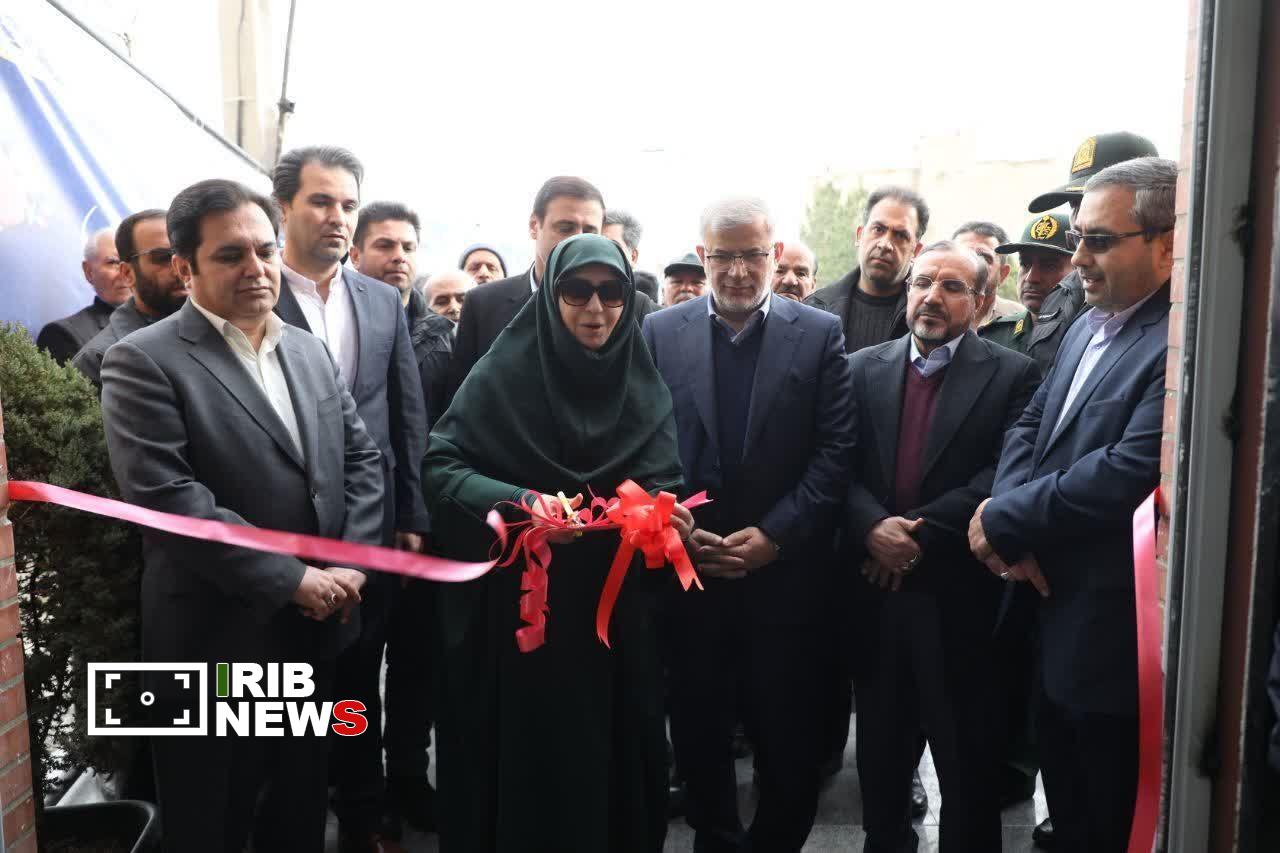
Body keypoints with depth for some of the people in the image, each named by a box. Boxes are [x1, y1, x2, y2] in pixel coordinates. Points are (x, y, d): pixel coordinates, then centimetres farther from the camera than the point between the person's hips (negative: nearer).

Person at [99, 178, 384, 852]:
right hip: (217, 643, -5)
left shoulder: (308, 350, 9)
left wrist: (352, 564, -7)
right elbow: (167, 498, -22)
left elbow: (362, 457, 8)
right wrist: (293, 579, -20)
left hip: (315, 631, 6)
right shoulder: (144, 361, -12)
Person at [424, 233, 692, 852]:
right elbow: (439, 465, -10)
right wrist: (523, 505, -25)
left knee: (609, 755, 12)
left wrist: (667, 515, -17)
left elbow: (661, 482, 6)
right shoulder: (506, 371, -6)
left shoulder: (643, 385, 5)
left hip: (614, 613, 3)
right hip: (517, 609, -3)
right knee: (522, 754, 6)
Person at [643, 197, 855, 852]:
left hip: (785, 571, -1)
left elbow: (835, 450, -4)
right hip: (688, 567, 1)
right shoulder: (660, 332, 4)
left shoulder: (820, 333, 1)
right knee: (698, 726, 13)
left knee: (789, 733, 10)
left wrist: (775, 535, -12)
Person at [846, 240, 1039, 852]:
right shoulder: (863, 368, 7)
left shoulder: (1013, 375, -3)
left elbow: (1003, 475, -13)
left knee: (965, 750, 10)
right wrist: (873, 527, -17)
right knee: (880, 739, 19)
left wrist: (919, 532, -18)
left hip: (959, 592, -3)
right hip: (875, 585, 4)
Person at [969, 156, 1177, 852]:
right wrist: (1014, 527, -10)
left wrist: (1003, 520, -17)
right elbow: (1030, 425, 9)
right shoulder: (1088, 328, 10)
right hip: (1053, 620, 8)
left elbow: (1128, 474, -30)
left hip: (1116, 639, -8)